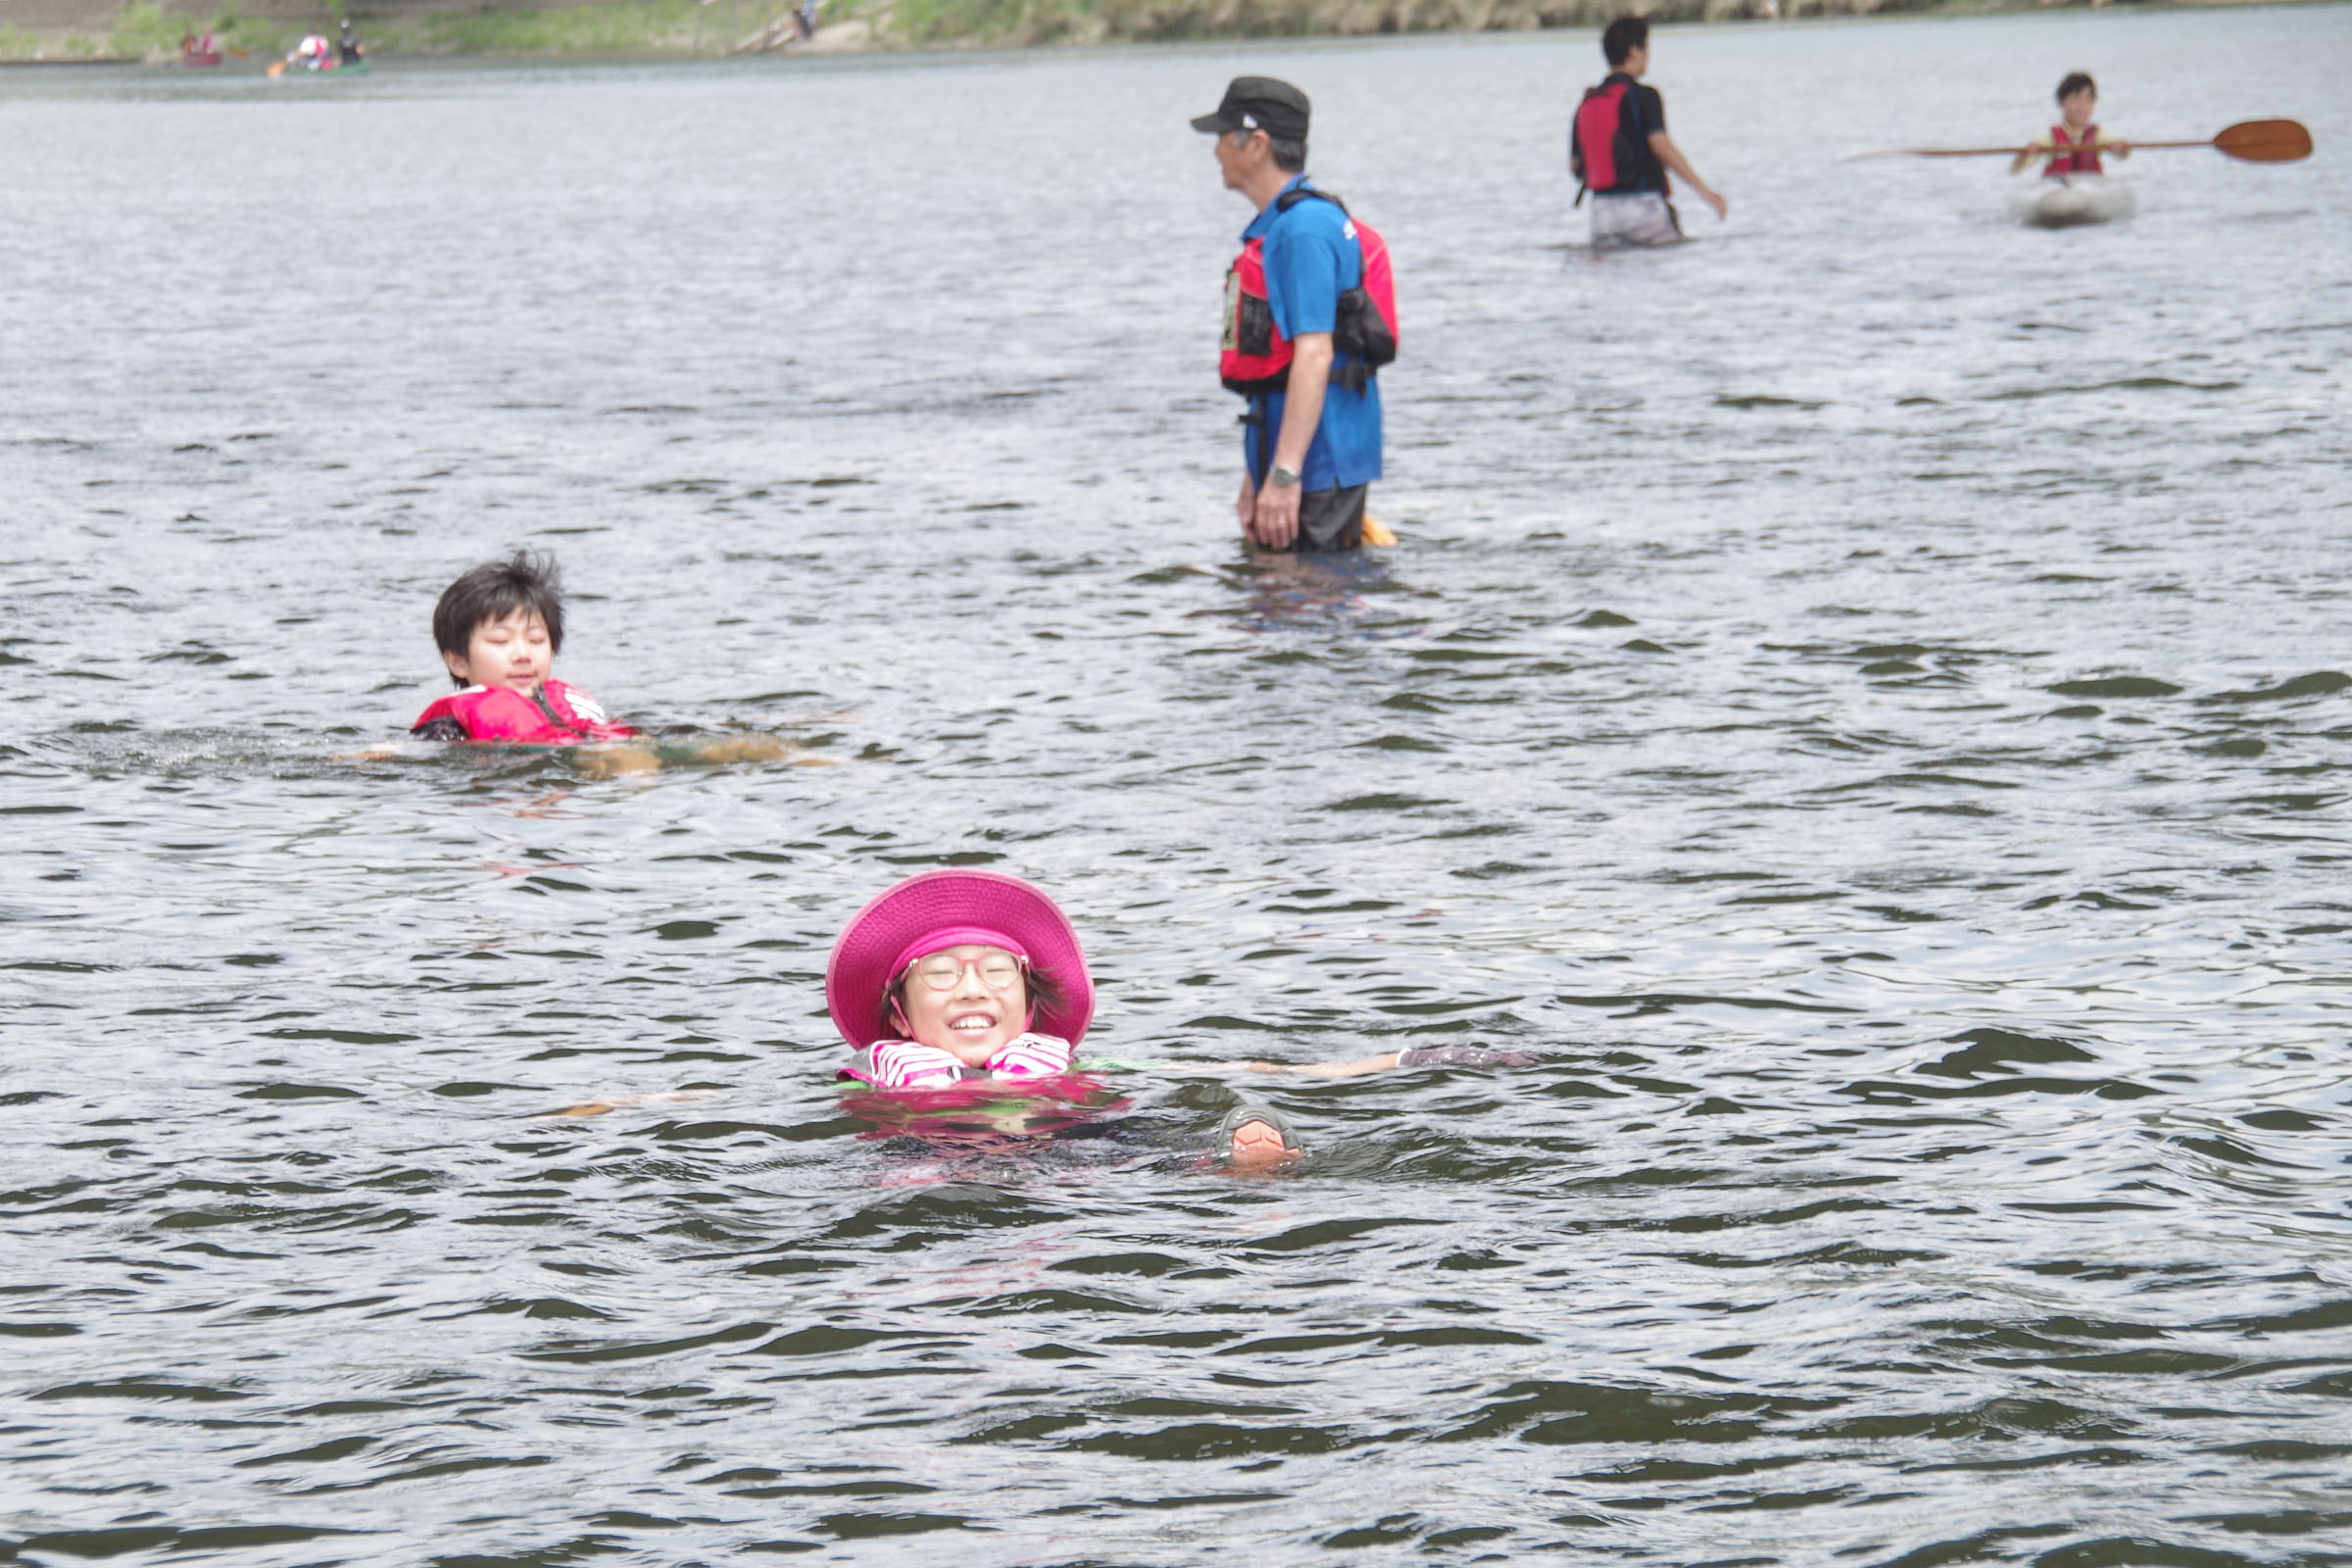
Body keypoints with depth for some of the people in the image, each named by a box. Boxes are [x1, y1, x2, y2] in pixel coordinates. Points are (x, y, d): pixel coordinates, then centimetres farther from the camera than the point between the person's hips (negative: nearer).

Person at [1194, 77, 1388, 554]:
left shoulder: (1304, 230, -16)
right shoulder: (1273, 228, 19)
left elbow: (1314, 354, -24)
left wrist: (1284, 475, -28)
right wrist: (1257, 477, 24)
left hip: (1318, 473, -11)